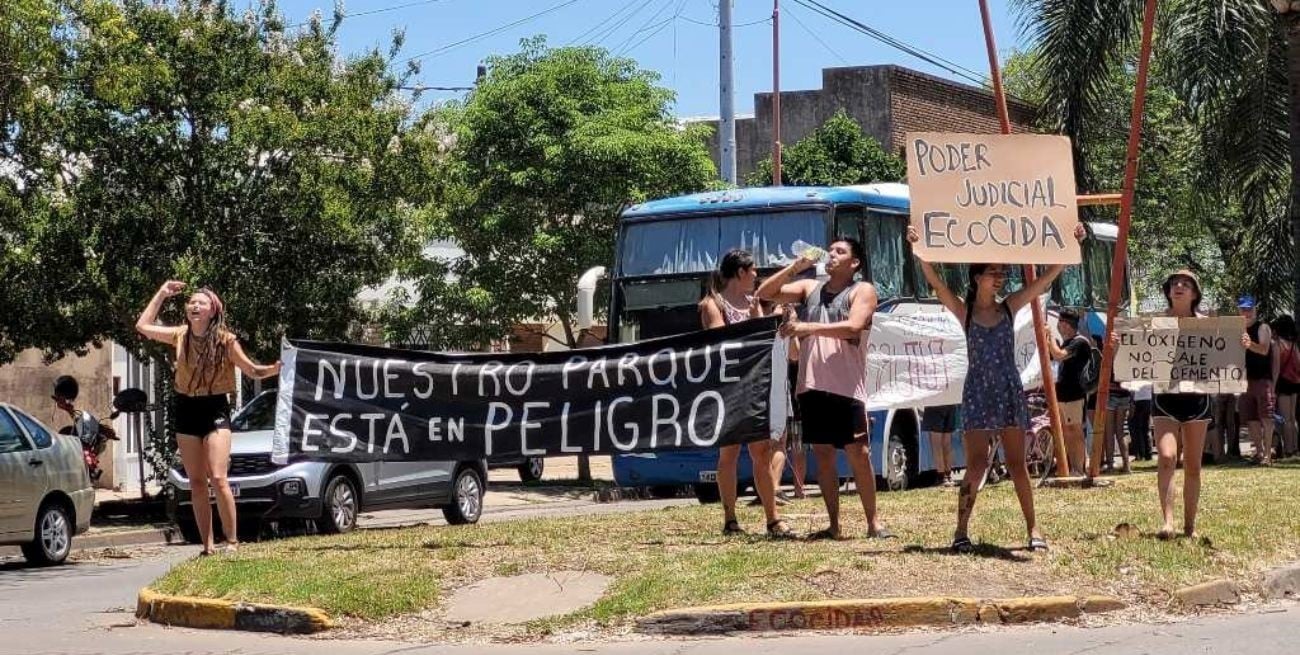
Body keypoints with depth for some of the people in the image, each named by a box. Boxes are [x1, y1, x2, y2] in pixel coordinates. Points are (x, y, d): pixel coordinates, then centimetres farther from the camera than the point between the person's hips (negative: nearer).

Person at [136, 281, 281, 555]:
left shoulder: (225, 340, -8)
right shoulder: (181, 335, 3)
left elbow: (253, 371, -2)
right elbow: (143, 326, 10)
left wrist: (275, 369, -22)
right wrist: (162, 294, 9)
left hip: (215, 410, -4)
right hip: (186, 410, 4)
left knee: (218, 479, -15)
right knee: (196, 484, 4)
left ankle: (232, 541, -9)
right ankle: (207, 545, 7)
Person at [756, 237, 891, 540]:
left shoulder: (862, 291, 1)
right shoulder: (810, 288, 16)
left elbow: (853, 326, -16)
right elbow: (764, 293, 11)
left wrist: (808, 327, -21)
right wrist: (797, 265, 2)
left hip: (846, 387, -5)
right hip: (812, 386, 5)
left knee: (859, 454, -7)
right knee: (823, 454, 6)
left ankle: (873, 522, 1)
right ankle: (834, 525, 12)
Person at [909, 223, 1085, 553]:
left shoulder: (1009, 308, 7)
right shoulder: (964, 312, 1)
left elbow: (1048, 277, 4)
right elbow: (936, 282, -13)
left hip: (1009, 392, 2)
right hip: (977, 393, -2)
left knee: (1017, 463, 5)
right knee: (977, 464, -8)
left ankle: (1033, 528, 11)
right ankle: (961, 531, -3)